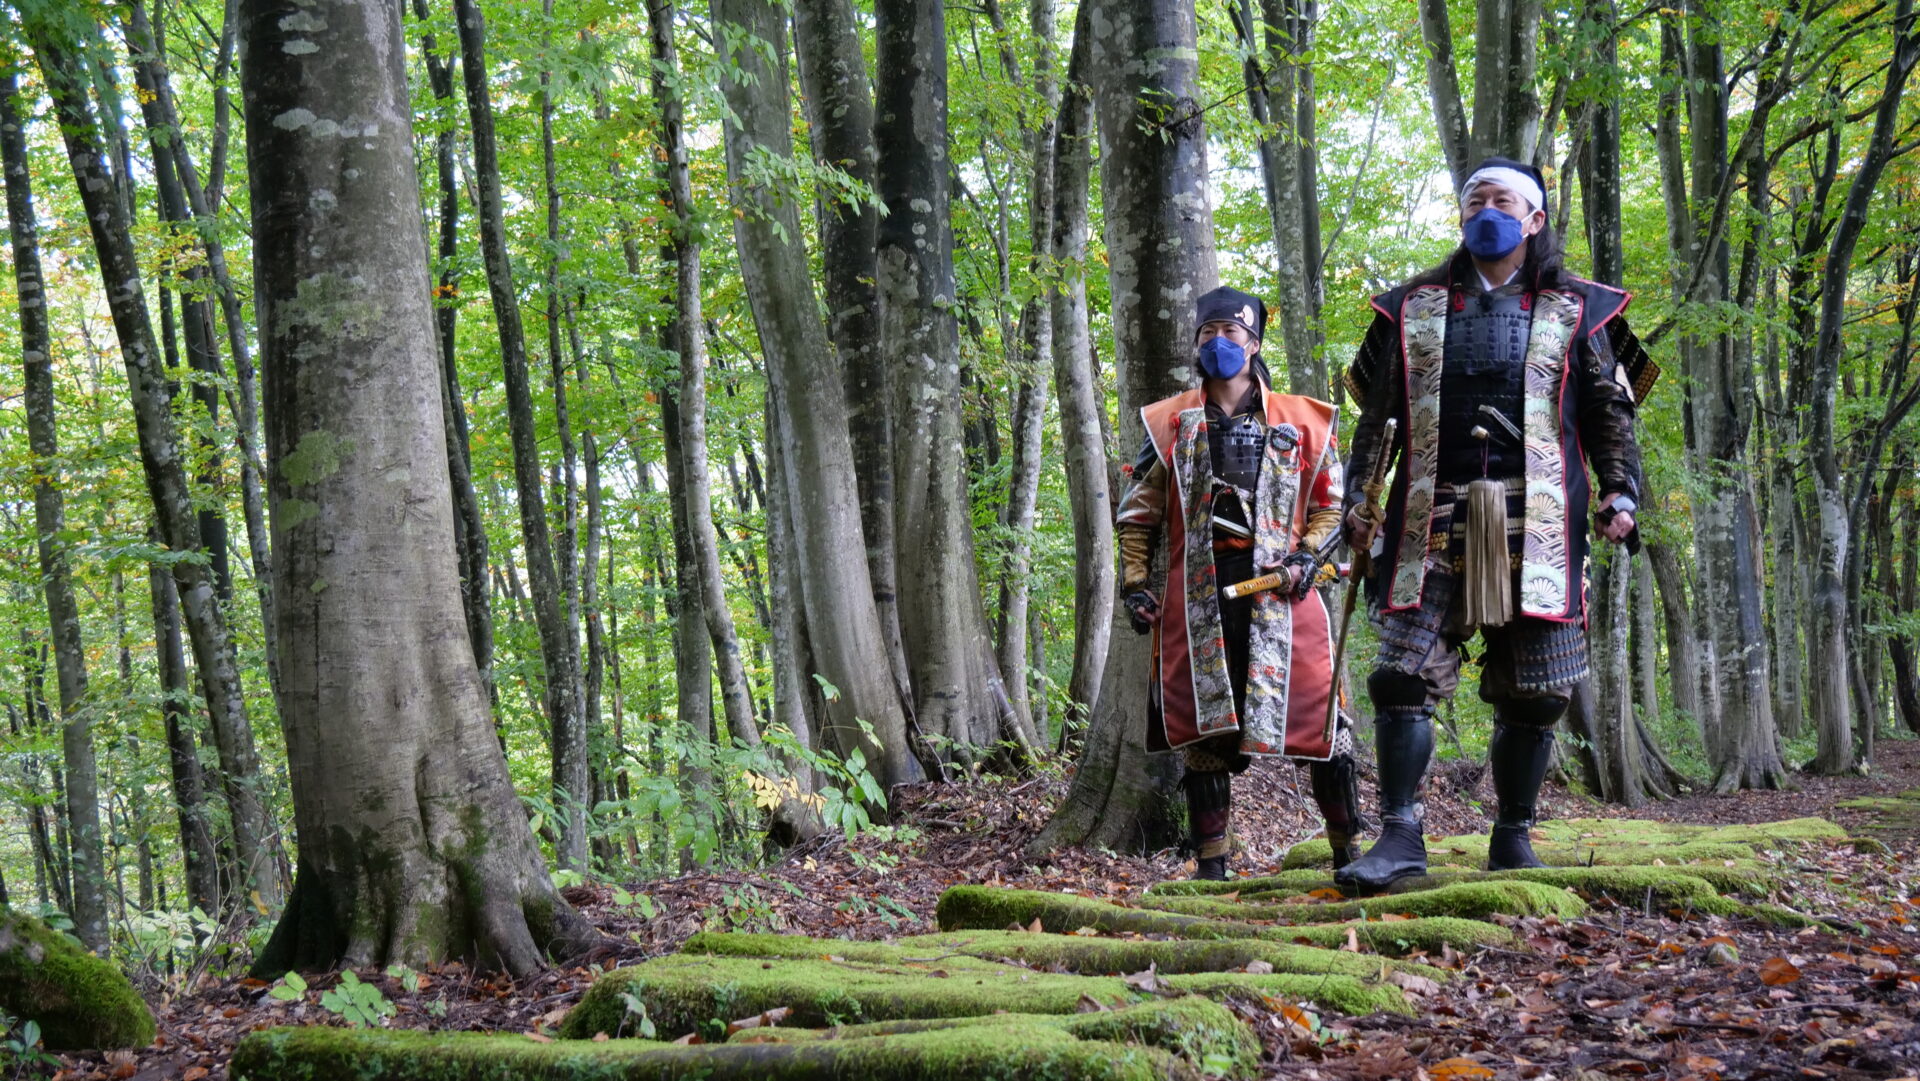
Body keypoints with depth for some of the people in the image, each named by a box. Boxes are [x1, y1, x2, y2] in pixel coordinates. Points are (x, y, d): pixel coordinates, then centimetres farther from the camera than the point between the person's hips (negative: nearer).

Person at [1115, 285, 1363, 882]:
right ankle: (1211, 860, 10)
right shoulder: (1170, 423, 12)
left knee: (1317, 712, -1)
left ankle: (1348, 847, 13)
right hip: (1199, 592, 1)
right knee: (1204, 722, 2)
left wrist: (1306, 557, -3)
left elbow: (1329, 503, 13)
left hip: (1278, 590, 0)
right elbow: (1138, 512, 14)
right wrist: (1135, 583, 5)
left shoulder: (1301, 422, 11)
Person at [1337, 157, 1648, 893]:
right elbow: (1374, 413, 15)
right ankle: (1400, 834, -4)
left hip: (1536, 527, 0)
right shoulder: (1412, 309, 15)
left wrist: (1619, 492, 1)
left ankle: (1514, 837, 15)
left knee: (1531, 690, 2)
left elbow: (1610, 412, 13)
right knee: (1404, 674, -9)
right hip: (1433, 521, 1)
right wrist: (1359, 497, 6)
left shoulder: (1574, 311, 13)